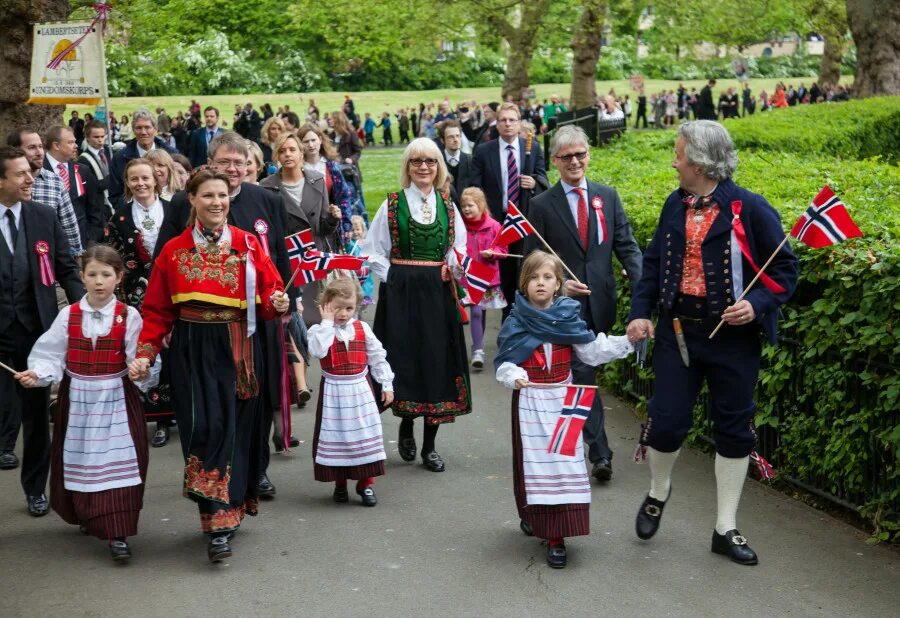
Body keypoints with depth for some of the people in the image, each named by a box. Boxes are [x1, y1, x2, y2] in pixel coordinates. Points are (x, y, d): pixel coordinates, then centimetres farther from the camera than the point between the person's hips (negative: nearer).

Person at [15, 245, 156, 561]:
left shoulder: (129, 317, -6)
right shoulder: (69, 316, 0)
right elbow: (51, 356, 1)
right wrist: (37, 374, -16)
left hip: (117, 402, -2)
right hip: (78, 402, 3)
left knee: (116, 463, -7)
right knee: (80, 462, 14)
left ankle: (117, 534, -4)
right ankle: (87, 517, 37)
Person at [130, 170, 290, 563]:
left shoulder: (248, 244, 3)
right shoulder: (174, 251, 4)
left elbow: (269, 295, 2)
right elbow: (157, 311, 5)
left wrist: (278, 303, -20)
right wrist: (145, 355, -3)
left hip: (238, 350, 1)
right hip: (192, 352, -1)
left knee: (236, 428, 5)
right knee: (204, 428, -8)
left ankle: (228, 511, 24)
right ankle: (218, 526, -4)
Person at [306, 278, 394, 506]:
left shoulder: (362, 329, 2)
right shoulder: (319, 330, -5)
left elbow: (377, 357, 8)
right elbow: (318, 351, -27)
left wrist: (387, 384, 5)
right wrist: (327, 322, -20)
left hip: (360, 390, 2)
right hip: (333, 392, -2)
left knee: (365, 434, 3)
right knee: (336, 435, 5)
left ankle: (366, 483, 14)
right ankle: (339, 483, 20)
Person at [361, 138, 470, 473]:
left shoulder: (447, 206, 10)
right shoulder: (392, 205, 3)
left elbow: (458, 250, 14)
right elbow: (373, 251, 4)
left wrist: (454, 267, -6)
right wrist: (393, 278, -7)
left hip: (438, 292, 2)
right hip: (400, 291, -2)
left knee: (437, 361, 1)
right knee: (405, 359, -3)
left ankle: (430, 444, 10)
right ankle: (406, 426, 23)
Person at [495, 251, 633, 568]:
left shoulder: (568, 318, 1)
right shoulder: (516, 322, -3)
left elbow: (592, 351, 3)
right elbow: (504, 362, -5)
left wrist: (627, 341, -5)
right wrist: (514, 377, -26)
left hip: (562, 399, 1)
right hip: (529, 401, -1)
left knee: (564, 462, -4)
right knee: (534, 463, 5)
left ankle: (556, 535, -1)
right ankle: (532, 516, 29)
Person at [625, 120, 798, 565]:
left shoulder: (749, 209, -11)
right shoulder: (675, 205, 4)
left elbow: (784, 269, -6)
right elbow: (654, 261, 13)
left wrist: (757, 305, -22)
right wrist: (640, 312, 3)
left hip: (733, 337, -3)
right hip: (677, 330, 3)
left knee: (734, 429, 7)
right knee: (667, 420, 0)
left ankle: (726, 529, 20)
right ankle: (658, 493, 31)